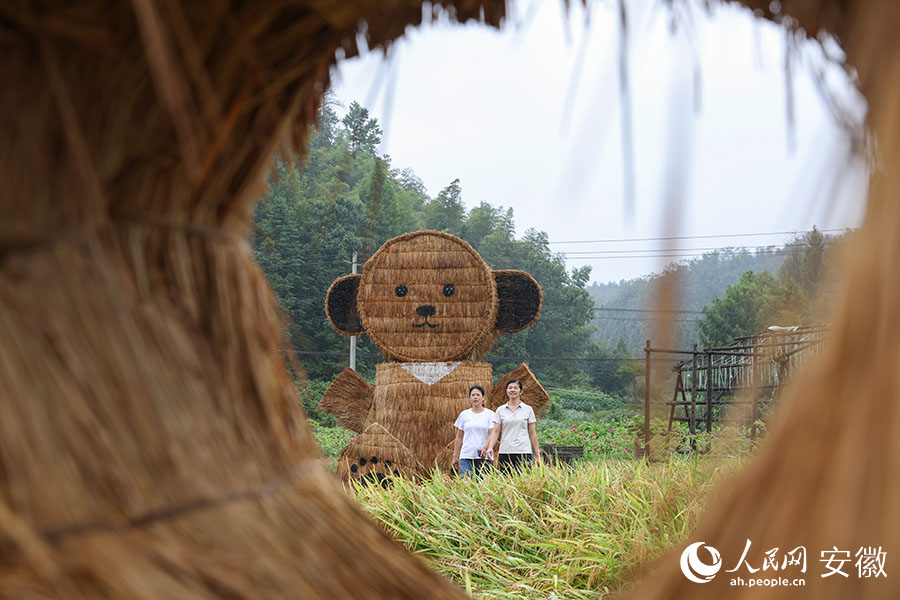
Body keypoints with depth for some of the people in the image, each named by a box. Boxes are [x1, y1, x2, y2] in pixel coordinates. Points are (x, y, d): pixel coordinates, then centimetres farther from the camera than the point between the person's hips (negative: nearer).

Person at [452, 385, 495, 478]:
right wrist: (455, 456, 10)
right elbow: (459, 437, 14)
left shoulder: (490, 414, 4)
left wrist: (485, 447, -23)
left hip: (483, 457, -1)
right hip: (466, 456, 2)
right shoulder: (464, 414, 11)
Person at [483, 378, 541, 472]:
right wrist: (490, 447, -10)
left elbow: (532, 433, 7)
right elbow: (496, 431, 5)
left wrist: (537, 454, 4)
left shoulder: (528, 409, 6)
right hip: (505, 452, 2)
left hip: (524, 452, -2)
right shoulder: (500, 410, 9)